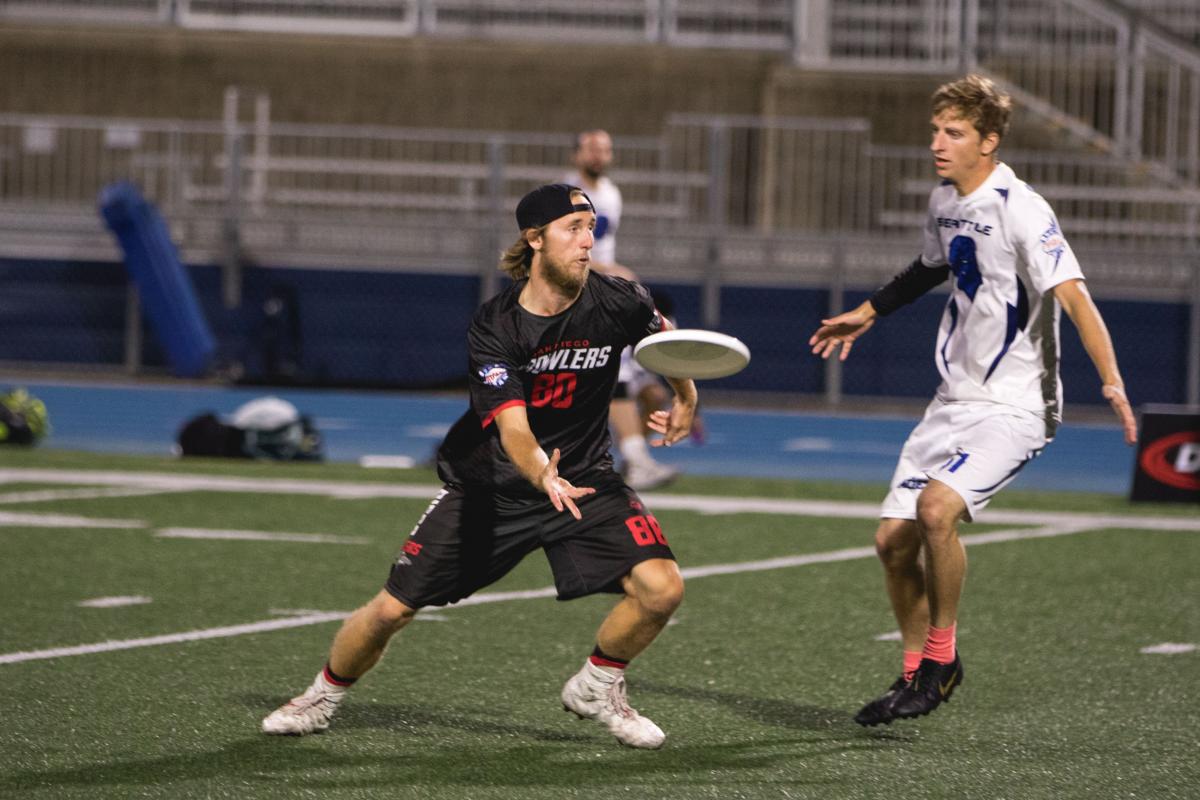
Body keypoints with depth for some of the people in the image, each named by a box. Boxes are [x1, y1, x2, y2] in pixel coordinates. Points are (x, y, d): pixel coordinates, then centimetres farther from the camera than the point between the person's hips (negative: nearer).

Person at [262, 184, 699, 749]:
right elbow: (511, 426, -35)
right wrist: (543, 475, -54)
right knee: (393, 607, -2)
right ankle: (324, 695, 28)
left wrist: (685, 398, 4)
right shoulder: (494, 326, -23)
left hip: (585, 476, 2)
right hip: (489, 484, -2)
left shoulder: (616, 300, -16)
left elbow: (664, 334, 11)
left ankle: (596, 687, 8)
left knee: (661, 588, -21)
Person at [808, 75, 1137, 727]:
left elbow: (1072, 294, -25)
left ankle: (941, 655, -9)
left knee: (936, 508, -28)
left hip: (1014, 407, -8)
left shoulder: (1020, 210, -17)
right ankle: (918, 673, 22)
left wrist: (1111, 381, -37)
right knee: (893, 539, 3)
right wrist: (866, 314, 40)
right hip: (954, 399, 8)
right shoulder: (944, 201, 8)